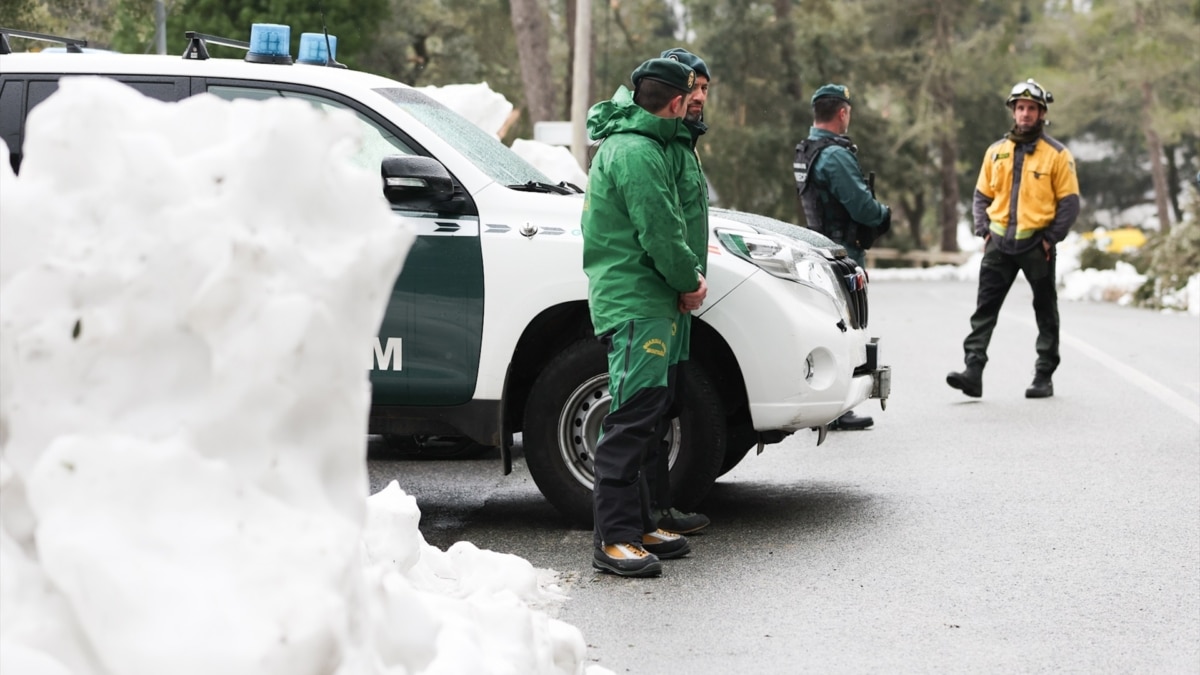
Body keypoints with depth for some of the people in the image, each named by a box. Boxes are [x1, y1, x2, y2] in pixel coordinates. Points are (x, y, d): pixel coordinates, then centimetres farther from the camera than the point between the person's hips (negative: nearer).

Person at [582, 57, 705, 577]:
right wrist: (690, 280, -2)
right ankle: (613, 539, -14)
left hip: (644, 303, 11)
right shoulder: (637, 152, -15)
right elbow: (660, 234, -19)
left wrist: (685, 276, 11)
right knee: (632, 418, -13)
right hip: (636, 304, -11)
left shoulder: (626, 141, 20)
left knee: (643, 417, 14)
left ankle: (637, 526, 20)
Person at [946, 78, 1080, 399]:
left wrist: (1051, 238, -11)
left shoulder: (1057, 154, -2)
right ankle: (973, 371, -10)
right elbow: (982, 195, 15)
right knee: (985, 309, -6)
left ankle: (1044, 376, 16)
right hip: (999, 242, 3)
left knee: (1045, 311, 8)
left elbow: (1069, 202, -2)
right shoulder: (996, 151, 10)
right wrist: (983, 231, 2)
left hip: (1036, 244, -3)